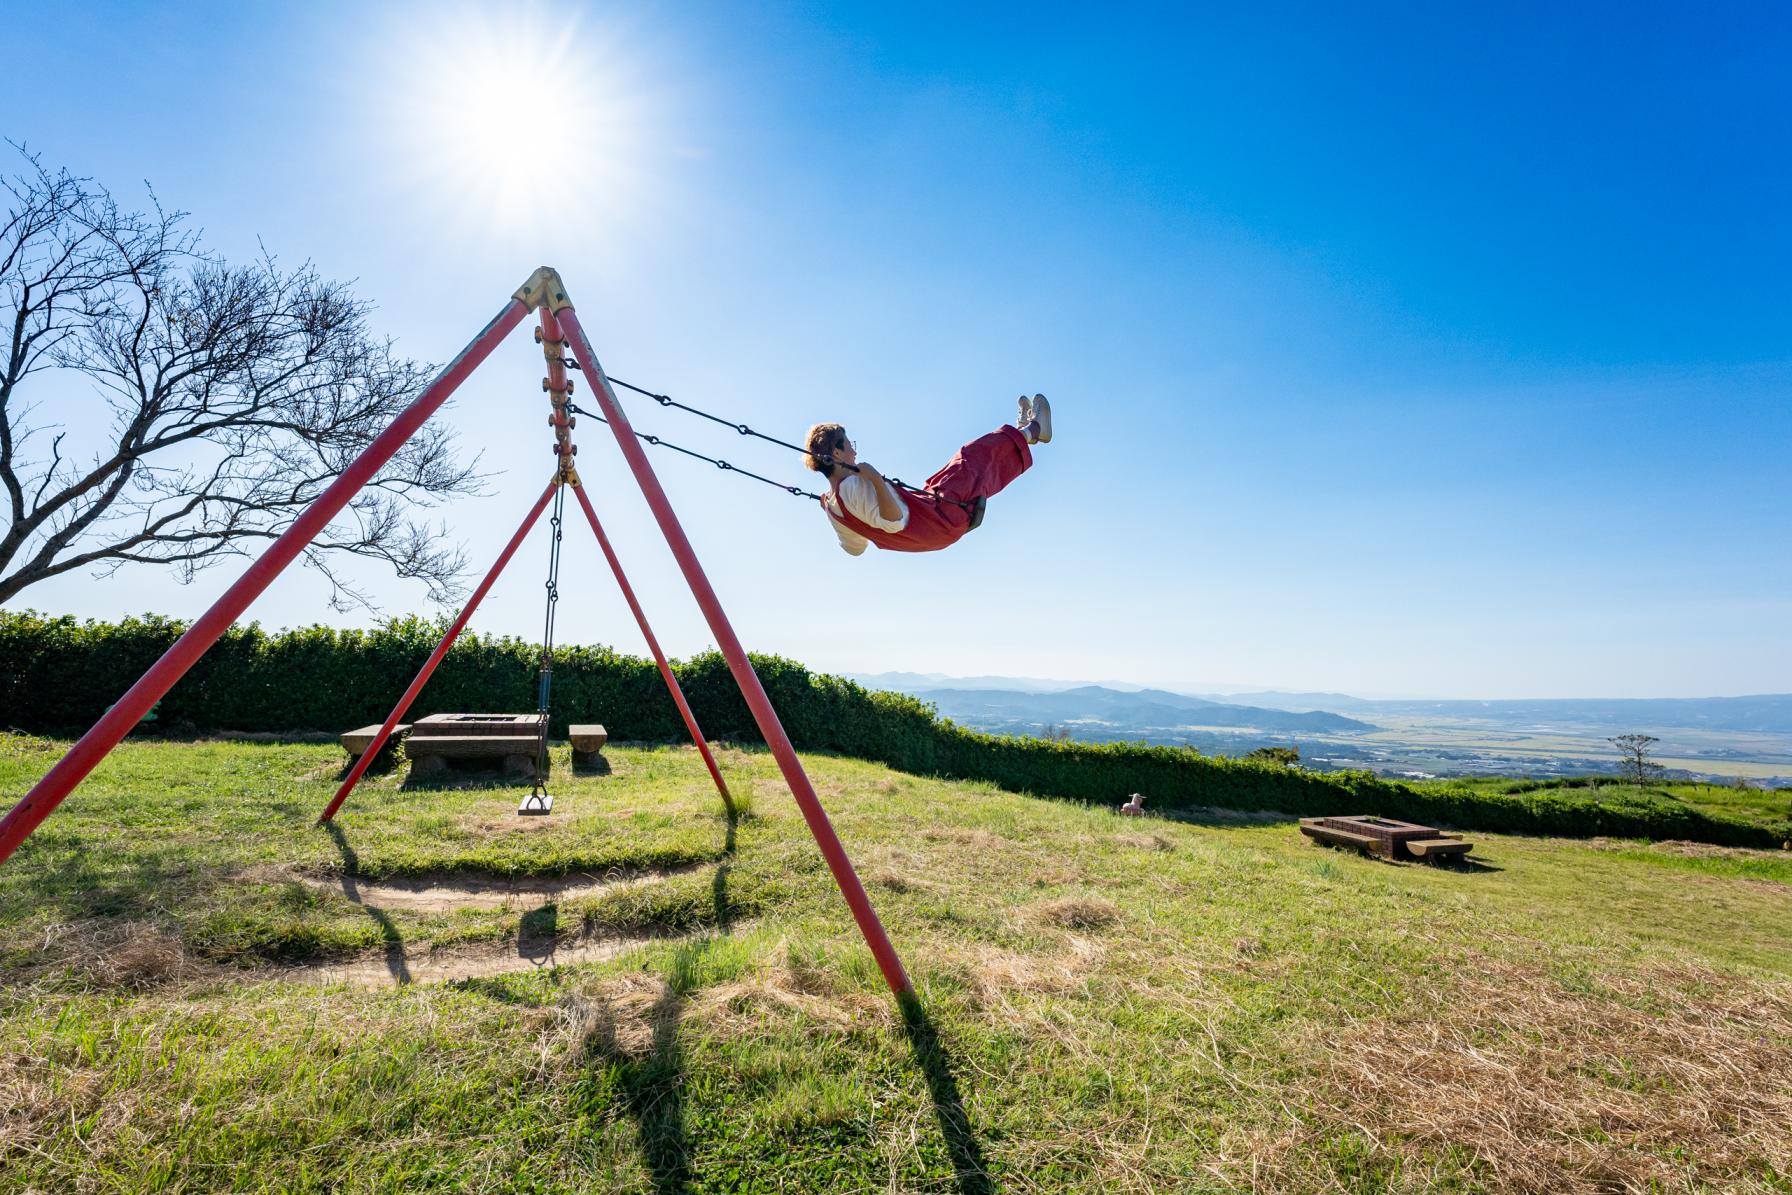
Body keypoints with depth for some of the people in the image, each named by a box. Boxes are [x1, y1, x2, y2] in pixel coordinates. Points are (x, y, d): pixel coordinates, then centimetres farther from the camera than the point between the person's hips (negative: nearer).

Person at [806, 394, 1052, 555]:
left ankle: (1021, 433, 47)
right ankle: (1031, 431, 36)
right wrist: (876, 480, -43)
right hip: (943, 515, -9)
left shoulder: (831, 506, 0)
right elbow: (896, 521, -36)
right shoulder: (855, 486, -28)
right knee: (974, 457, 9)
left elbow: (854, 548, 13)